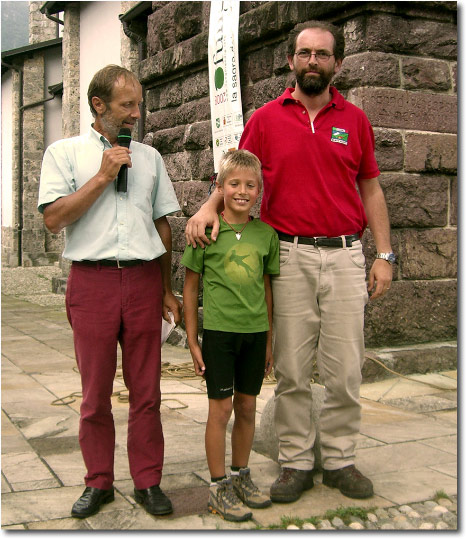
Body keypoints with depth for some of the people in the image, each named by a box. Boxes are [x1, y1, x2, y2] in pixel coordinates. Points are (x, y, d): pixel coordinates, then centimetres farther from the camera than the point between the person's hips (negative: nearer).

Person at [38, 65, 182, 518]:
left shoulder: (149, 157, 16)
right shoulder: (64, 153, 7)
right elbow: (53, 218, -6)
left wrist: (167, 289, 13)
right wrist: (103, 176, -8)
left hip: (144, 279, 2)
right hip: (91, 281, -2)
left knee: (146, 391, 4)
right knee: (95, 392, 5)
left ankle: (147, 482, 16)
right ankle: (98, 482, 20)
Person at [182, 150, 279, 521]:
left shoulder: (266, 234, 4)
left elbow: (267, 287, 11)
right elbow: (191, 287, -1)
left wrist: (269, 339, 11)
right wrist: (192, 341, -2)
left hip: (255, 331, 4)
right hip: (218, 329, -3)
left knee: (247, 406, 13)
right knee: (221, 408, 1)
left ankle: (241, 476, 29)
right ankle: (219, 487, 14)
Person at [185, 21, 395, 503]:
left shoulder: (355, 120, 10)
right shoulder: (266, 119, 7)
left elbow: (370, 189, 12)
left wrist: (384, 254, 6)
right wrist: (208, 207, -15)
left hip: (345, 255, 1)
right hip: (289, 255, -1)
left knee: (345, 368, 4)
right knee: (291, 369, 4)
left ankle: (339, 459, 19)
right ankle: (295, 461, 16)